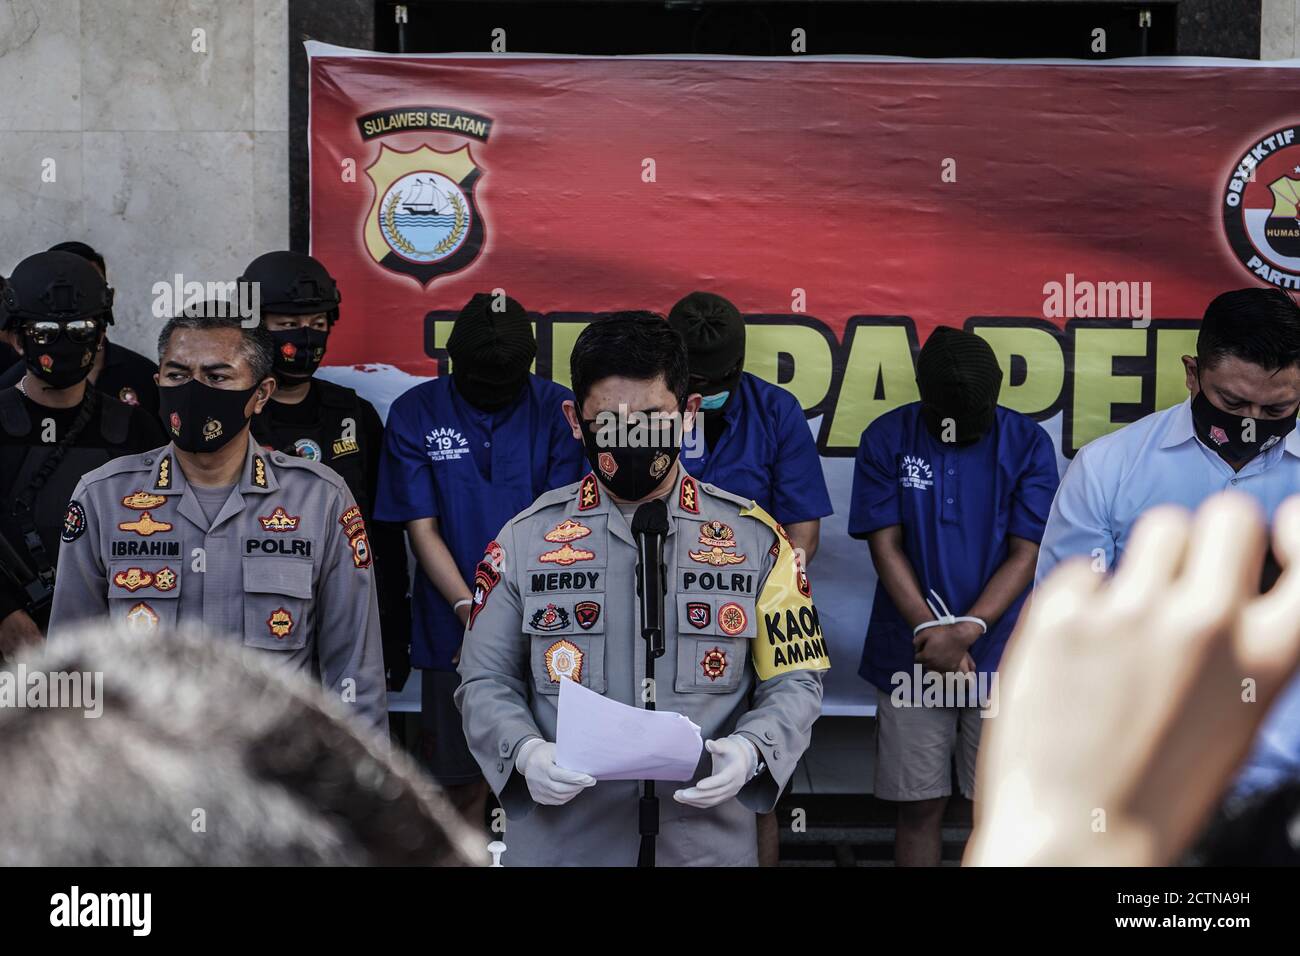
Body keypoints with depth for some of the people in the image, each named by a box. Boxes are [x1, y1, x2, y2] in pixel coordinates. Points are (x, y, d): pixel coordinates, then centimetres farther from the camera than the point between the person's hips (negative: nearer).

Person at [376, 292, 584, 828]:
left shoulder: (558, 409, -3)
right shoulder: (416, 413, -1)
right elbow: (422, 529, -3)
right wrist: (471, 610, -15)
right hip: (454, 629, 0)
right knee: (461, 779, 8)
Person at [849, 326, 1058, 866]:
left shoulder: (1028, 443, -3)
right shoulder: (887, 439, -2)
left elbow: (1026, 554, -6)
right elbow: (886, 547, -5)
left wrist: (968, 629, -17)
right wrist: (935, 636, -13)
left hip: (1000, 657, 0)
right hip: (911, 659, 0)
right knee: (919, 806, 6)